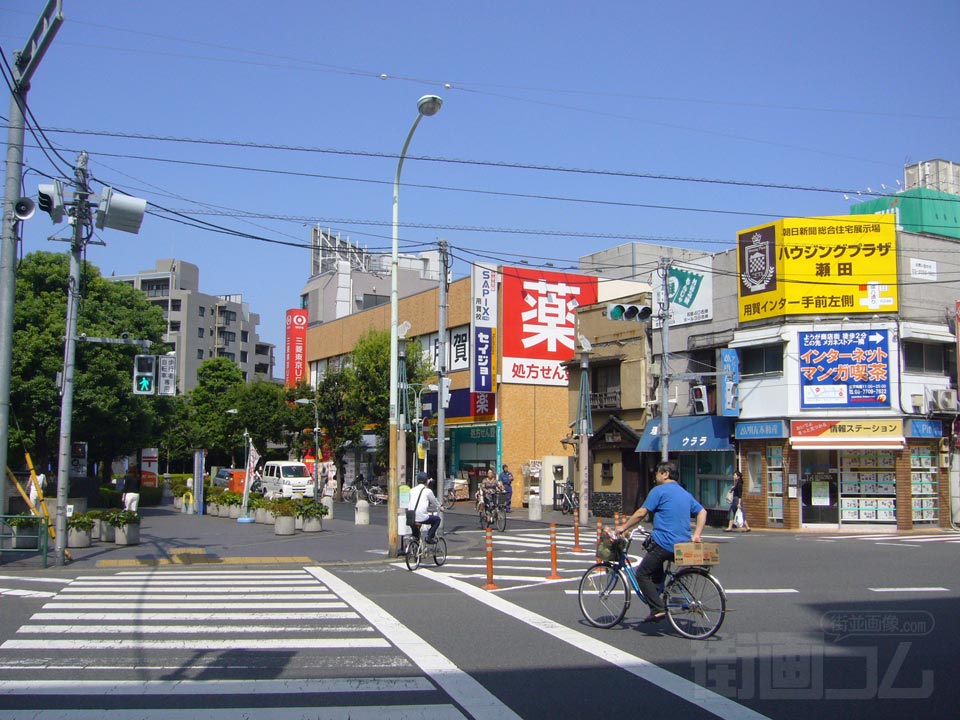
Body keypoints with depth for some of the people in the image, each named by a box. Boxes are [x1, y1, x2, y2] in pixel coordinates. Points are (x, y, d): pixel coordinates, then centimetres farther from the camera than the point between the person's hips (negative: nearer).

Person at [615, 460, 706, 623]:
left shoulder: (659, 490, -5)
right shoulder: (685, 493, 19)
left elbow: (641, 513, -9)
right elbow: (702, 512, 17)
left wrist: (623, 527, 0)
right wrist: (696, 535, 13)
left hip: (664, 543, -8)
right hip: (682, 544, 8)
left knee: (642, 574, 1)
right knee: (656, 571, 25)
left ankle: (658, 609, -9)